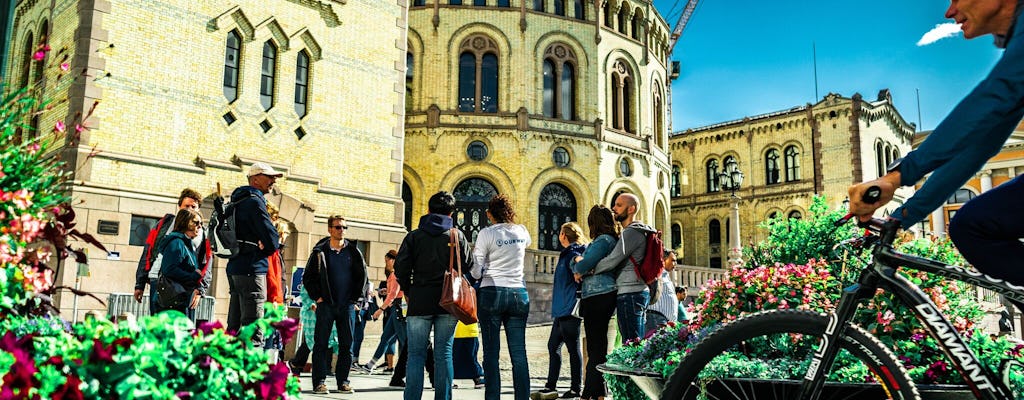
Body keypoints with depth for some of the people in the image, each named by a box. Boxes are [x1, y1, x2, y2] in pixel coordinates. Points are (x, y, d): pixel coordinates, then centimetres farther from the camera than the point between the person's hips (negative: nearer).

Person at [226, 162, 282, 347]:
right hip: (251, 270, -10)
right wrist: (264, 249, 5)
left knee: (234, 327, 14)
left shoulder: (239, 201, 19)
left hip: (235, 269, 10)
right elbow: (272, 240, -16)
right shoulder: (254, 201, -11)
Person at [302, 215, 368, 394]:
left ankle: (343, 381, 12)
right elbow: (307, 277, 5)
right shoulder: (320, 252, 1)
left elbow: (362, 275, 13)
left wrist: (355, 296, 5)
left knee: (347, 344, 4)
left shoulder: (353, 252, 7)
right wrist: (317, 296, -4)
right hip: (326, 305, -2)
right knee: (321, 344, -1)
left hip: (347, 305, 2)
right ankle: (319, 381, 4)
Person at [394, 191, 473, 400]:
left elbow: (401, 267, -3)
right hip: (448, 301, 1)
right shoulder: (457, 235, 4)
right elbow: (469, 265, 3)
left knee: (416, 354, 3)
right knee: (444, 353, 5)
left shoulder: (414, 236, 3)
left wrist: (408, 291, 11)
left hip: (420, 301, -1)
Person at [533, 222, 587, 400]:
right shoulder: (567, 254, 18)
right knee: (553, 346, 12)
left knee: (573, 349, -3)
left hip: (569, 311, -10)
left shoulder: (572, 254, -12)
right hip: (561, 311, 10)